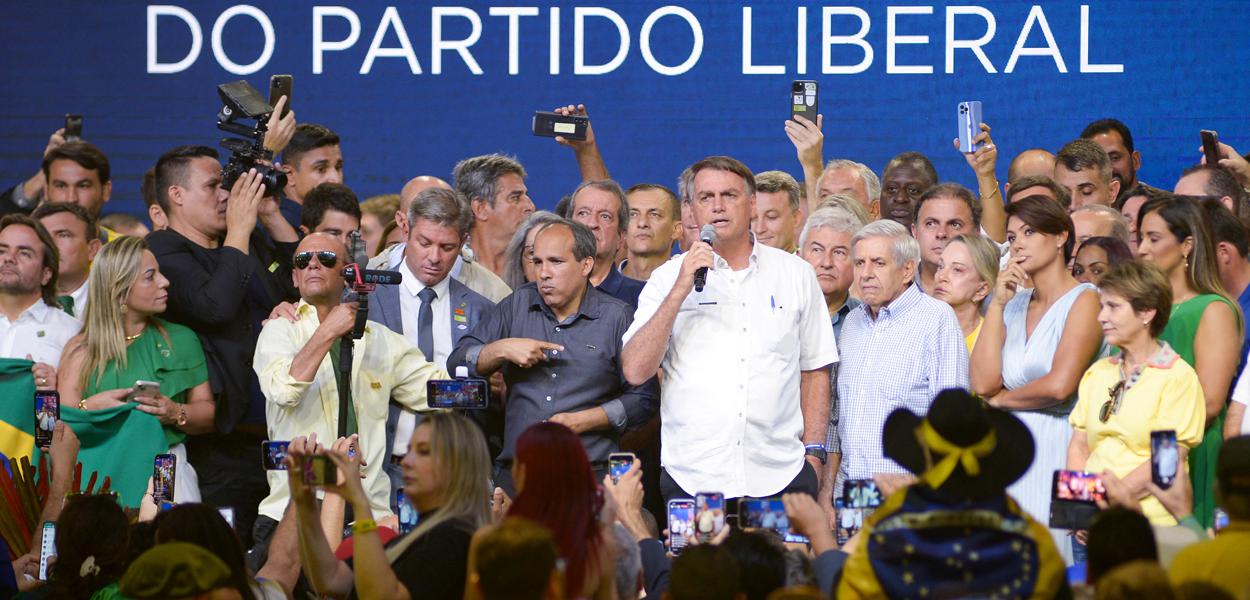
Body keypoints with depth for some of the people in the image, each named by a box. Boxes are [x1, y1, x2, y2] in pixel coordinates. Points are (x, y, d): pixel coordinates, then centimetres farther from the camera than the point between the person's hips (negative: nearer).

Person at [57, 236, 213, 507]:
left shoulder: (182, 340, 13)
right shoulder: (81, 350, 9)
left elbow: (208, 413, 10)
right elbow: (61, 421, 2)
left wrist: (176, 414, -8)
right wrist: (89, 408, -15)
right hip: (100, 472, -1)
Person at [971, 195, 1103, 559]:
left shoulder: (1083, 300, -3)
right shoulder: (1014, 303, 15)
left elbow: (1059, 385, -15)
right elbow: (982, 383, 2)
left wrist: (1001, 399, 2)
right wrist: (997, 304, 2)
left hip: (1056, 445, -5)